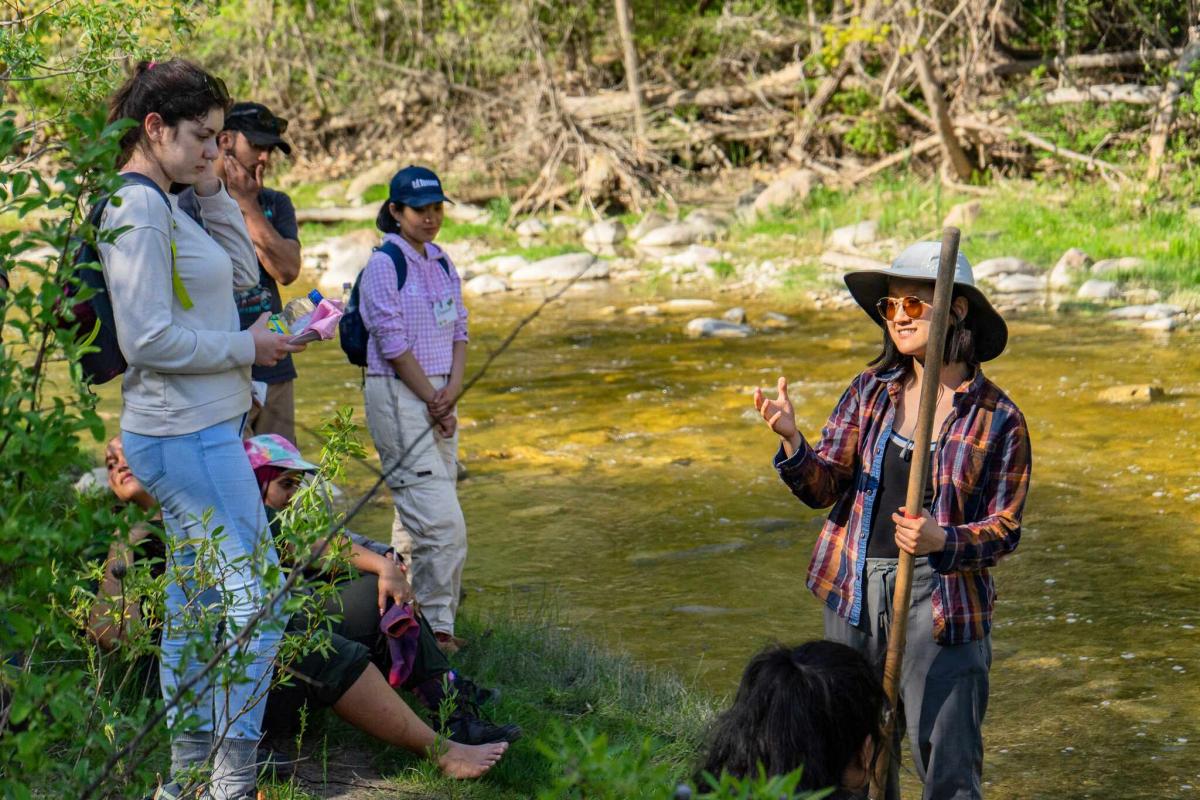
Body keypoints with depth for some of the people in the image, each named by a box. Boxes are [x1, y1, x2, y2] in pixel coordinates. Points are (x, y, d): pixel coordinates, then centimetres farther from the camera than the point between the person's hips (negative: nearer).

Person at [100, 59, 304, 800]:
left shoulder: (167, 206, 12)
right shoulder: (137, 209, -18)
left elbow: (243, 272, 15)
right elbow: (149, 338, -22)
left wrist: (212, 192, 6)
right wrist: (246, 347, -14)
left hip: (199, 431, 10)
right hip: (188, 437, -10)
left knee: (195, 603, 14)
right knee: (257, 599, -7)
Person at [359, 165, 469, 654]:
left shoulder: (442, 263, 14)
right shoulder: (384, 265, -10)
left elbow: (458, 330, 14)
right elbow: (393, 343, -13)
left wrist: (452, 390, -2)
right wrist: (434, 402, -11)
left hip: (439, 393, 8)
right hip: (397, 394, -8)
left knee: (417, 517, 10)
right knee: (442, 520, -13)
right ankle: (435, 626, -6)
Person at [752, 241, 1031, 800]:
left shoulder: (996, 418, -5)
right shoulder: (870, 392, 5)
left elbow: (1003, 529, -4)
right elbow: (823, 486, 0)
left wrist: (942, 541, -23)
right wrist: (791, 440, -20)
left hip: (943, 600, -3)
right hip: (854, 593, 4)